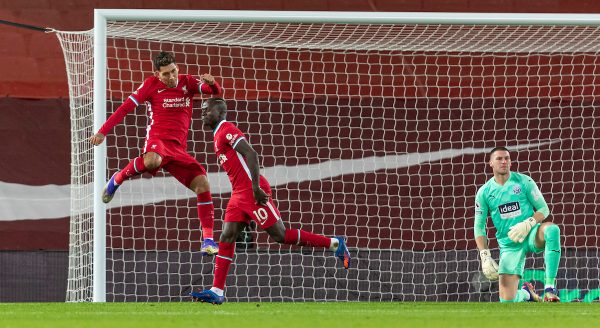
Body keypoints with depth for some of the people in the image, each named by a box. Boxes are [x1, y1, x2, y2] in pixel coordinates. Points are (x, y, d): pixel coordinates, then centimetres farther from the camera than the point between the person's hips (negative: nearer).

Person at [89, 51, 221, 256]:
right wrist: (103, 132, -8)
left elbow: (215, 92, 2)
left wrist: (212, 83, -23)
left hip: (178, 149, 4)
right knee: (151, 161, -41)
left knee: (202, 184, -13)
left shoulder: (188, 83, 12)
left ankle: (208, 239, -8)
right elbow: (126, 108, 0)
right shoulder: (151, 85, 3)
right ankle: (117, 179, -11)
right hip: (157, 139, -4)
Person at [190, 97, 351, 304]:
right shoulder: (219, 136, 20)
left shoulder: (227, 130, -9)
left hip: (253, 192, -10)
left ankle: (334, 244, 1)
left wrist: (255, 188, -25)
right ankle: (216, 291, -4)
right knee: (227, 238, 0)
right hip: (239, 194, 10)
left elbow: (251, 154, -20)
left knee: (280, 235, -8)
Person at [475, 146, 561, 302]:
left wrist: (527, 224, -22)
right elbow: (479, 227, 3)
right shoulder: (484, 192, 1)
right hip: (509, 245, 1)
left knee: (552, 230, -38)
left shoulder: (524, 182, -2)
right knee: (507, 300, -7)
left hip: (531, 236, -1)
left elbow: (543, 209, -2)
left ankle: (550, 287, -34)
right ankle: (525, 293, 33)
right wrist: (485, 257, -9)